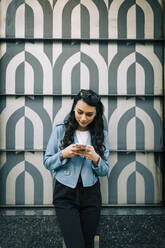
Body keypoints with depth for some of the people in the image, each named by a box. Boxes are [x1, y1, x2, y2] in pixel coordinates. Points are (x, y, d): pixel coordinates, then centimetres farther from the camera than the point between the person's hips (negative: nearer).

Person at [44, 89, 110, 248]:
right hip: (65, 194, -2)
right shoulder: (60, 129, 0)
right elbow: (47, 163, 2)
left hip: (91, 195, 2)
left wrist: (95, 158, -16)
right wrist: (64, 154, -17)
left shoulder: (101, 134, 4)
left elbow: (104, 171, 5)